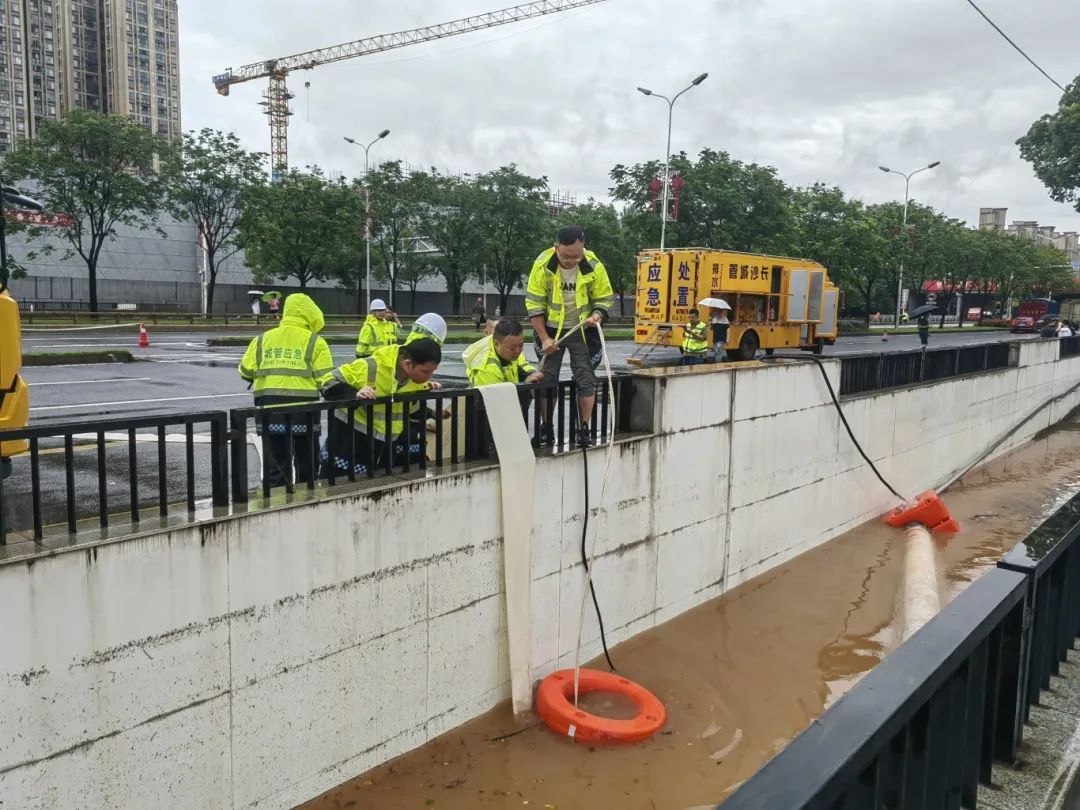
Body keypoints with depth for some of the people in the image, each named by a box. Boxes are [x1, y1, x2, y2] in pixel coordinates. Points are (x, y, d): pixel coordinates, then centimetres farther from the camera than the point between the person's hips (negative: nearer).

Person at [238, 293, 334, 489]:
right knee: (306, 460, 13)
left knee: (275, 461, 7)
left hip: (269, 404, 3)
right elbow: (325, 379, -7)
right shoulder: (315, 342, 0)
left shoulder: (262, 339, 11)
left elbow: (246, 372, 10)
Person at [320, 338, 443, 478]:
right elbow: (330, 384, -19)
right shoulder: (370, 367, -26)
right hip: (353, 436, -5)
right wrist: (354, 395, -36)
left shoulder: (417, 374, -7)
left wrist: (426, 388, -7)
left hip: (392, 438, 5)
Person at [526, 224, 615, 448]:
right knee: (547, 379, 2)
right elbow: (534, 304, -11)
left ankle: (584, 429, 9)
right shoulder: (543, 264, -18)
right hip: (551, 329, 0)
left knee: (586, 379, -2)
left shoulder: (594, 266, -16)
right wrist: (544, 338, -12)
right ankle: (546, 429, 13)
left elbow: (605, 299, -1)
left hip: (582, 330, 0)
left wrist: (597, 315, -23)